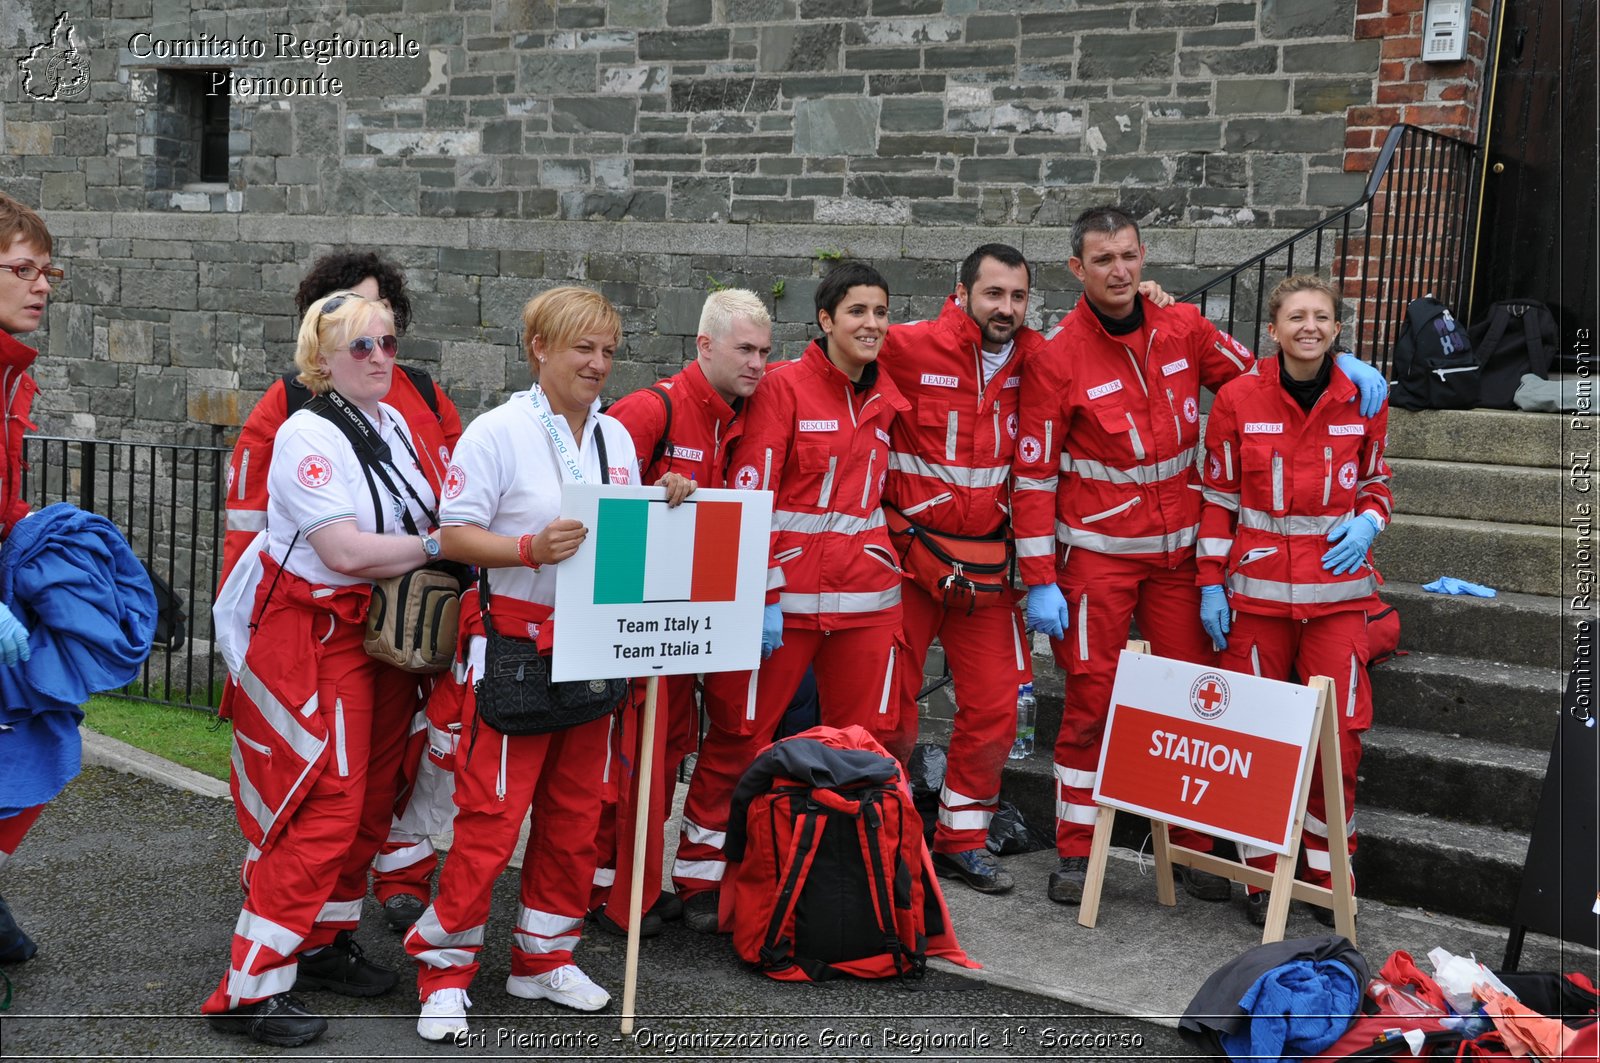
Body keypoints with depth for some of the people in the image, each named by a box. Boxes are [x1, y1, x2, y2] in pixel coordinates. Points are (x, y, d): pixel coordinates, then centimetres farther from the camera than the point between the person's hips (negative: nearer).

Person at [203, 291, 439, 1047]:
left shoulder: (393, 423, 10)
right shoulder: (308, 434, -14)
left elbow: (422, 515, 20)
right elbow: (345, 550, -21)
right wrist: (435, 545, -11)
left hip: (387, 631, 8)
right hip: (317, 637, -8)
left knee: (369, 802, 13)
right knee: (324, 809, -9)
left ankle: (325, 942, 28)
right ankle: (250, 989, -1)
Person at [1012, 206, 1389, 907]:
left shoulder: (1183, 329, 3)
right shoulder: (1056, 359, -8)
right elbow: (1034, 477, -8)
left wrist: (1339, 363, -1)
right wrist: (1039, 581, -11)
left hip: (1178, 551, 4)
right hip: (1098, 554, -4)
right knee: (1091, 701, 1)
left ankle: (1194, 847, 18)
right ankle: (1075, 855, 13)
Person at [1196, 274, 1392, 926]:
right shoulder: (1238, 400, -3)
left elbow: (1376, 481, 15)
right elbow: (1218, 499, 2)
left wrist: (1368, 523, -6)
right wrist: (1211, 585, -1)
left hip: (1336, 592, 1)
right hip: (1256, 590, -1)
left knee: (1338, 736, 1)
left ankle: (1326, 876, 18)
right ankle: (1262, 874, 19)